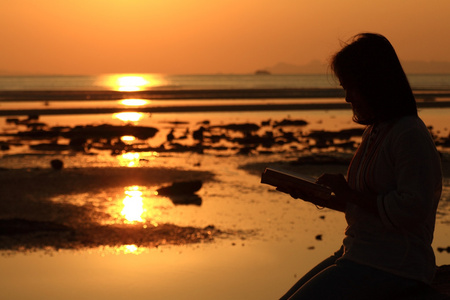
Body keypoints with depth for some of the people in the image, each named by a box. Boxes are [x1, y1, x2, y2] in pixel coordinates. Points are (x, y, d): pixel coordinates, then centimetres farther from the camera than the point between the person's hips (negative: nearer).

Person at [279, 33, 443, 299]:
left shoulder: (411, 136, -17)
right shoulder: (375, 131, 13)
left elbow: (410, 210, -24)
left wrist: (349, 193, -16)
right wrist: (315, 197, 9)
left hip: (393, 267, -10)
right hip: (359, 255, 10)